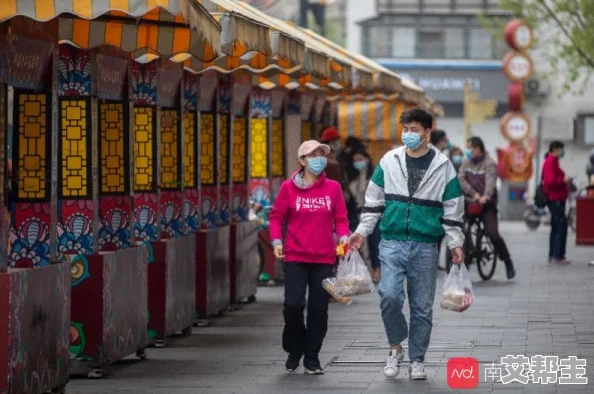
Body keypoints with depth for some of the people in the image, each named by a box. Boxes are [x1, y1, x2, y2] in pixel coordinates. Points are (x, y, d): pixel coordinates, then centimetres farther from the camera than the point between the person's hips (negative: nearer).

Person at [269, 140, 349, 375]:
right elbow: (277, 216, 5)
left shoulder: (332, 188, 4)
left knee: (319, 309, 4)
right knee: (293, 304, -11)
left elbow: (340, 218, 9)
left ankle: (312, 358, 17)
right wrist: (277, 240, -8)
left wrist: (343, 236, -8)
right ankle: (294, 350, 14)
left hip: (324, 258, 2)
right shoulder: (289, 188, 0)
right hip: (295, 257, -2)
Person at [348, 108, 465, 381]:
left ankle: (417, 360, 16)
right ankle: (395, 347, 6)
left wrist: (455, 243, 1)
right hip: (392, 242, 0)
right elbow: (374, 200, 11)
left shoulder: (443, 167, 2)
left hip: (425, 246, 0)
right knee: (390, 296, -16)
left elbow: (453, 209, 6)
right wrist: (362, 231, 5)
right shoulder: (389, 161, 4)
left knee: (422, 307, 4)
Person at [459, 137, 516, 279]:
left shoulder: (489, 163, -6)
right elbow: (461, 179, -2)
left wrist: (486, 196, -41)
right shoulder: (467, 163, 10)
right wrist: (473, 193, -18)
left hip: (487, 204, -5)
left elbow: (490, 181, -22)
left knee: (492, 234, -15)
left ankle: (508, 262, 1)